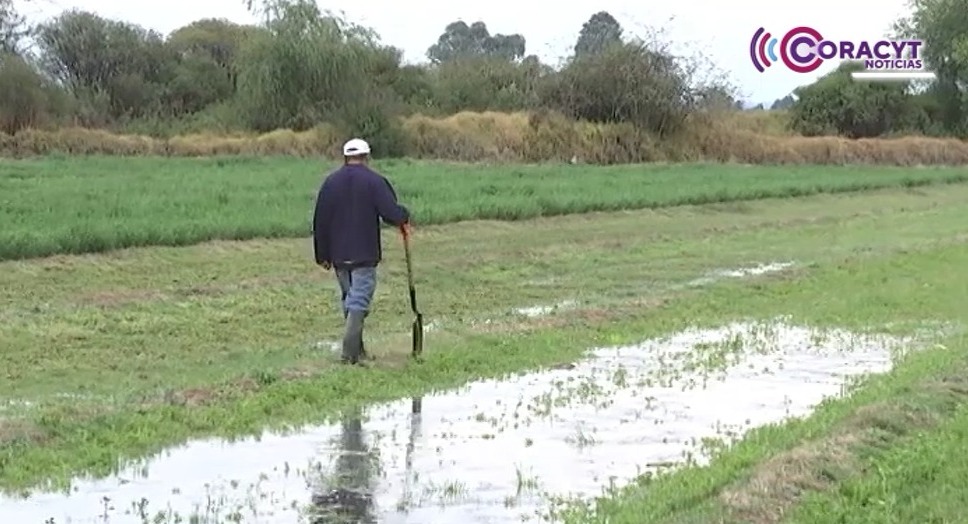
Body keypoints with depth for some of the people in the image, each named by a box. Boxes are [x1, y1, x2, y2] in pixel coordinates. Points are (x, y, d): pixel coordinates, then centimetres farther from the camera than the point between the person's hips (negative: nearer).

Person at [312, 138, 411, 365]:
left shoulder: (330, 182, 6)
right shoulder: (374, 181, -7)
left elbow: (320, 222, 7)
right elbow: (391, 213, -15)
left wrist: (323, 255, 13)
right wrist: (405, 217, 8)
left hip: (339, 255, 5)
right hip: (365, 254, -4)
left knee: (348, 300, 16)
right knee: (359, 301, -5)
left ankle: (357, 350, 22)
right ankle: (350, 351, -16)